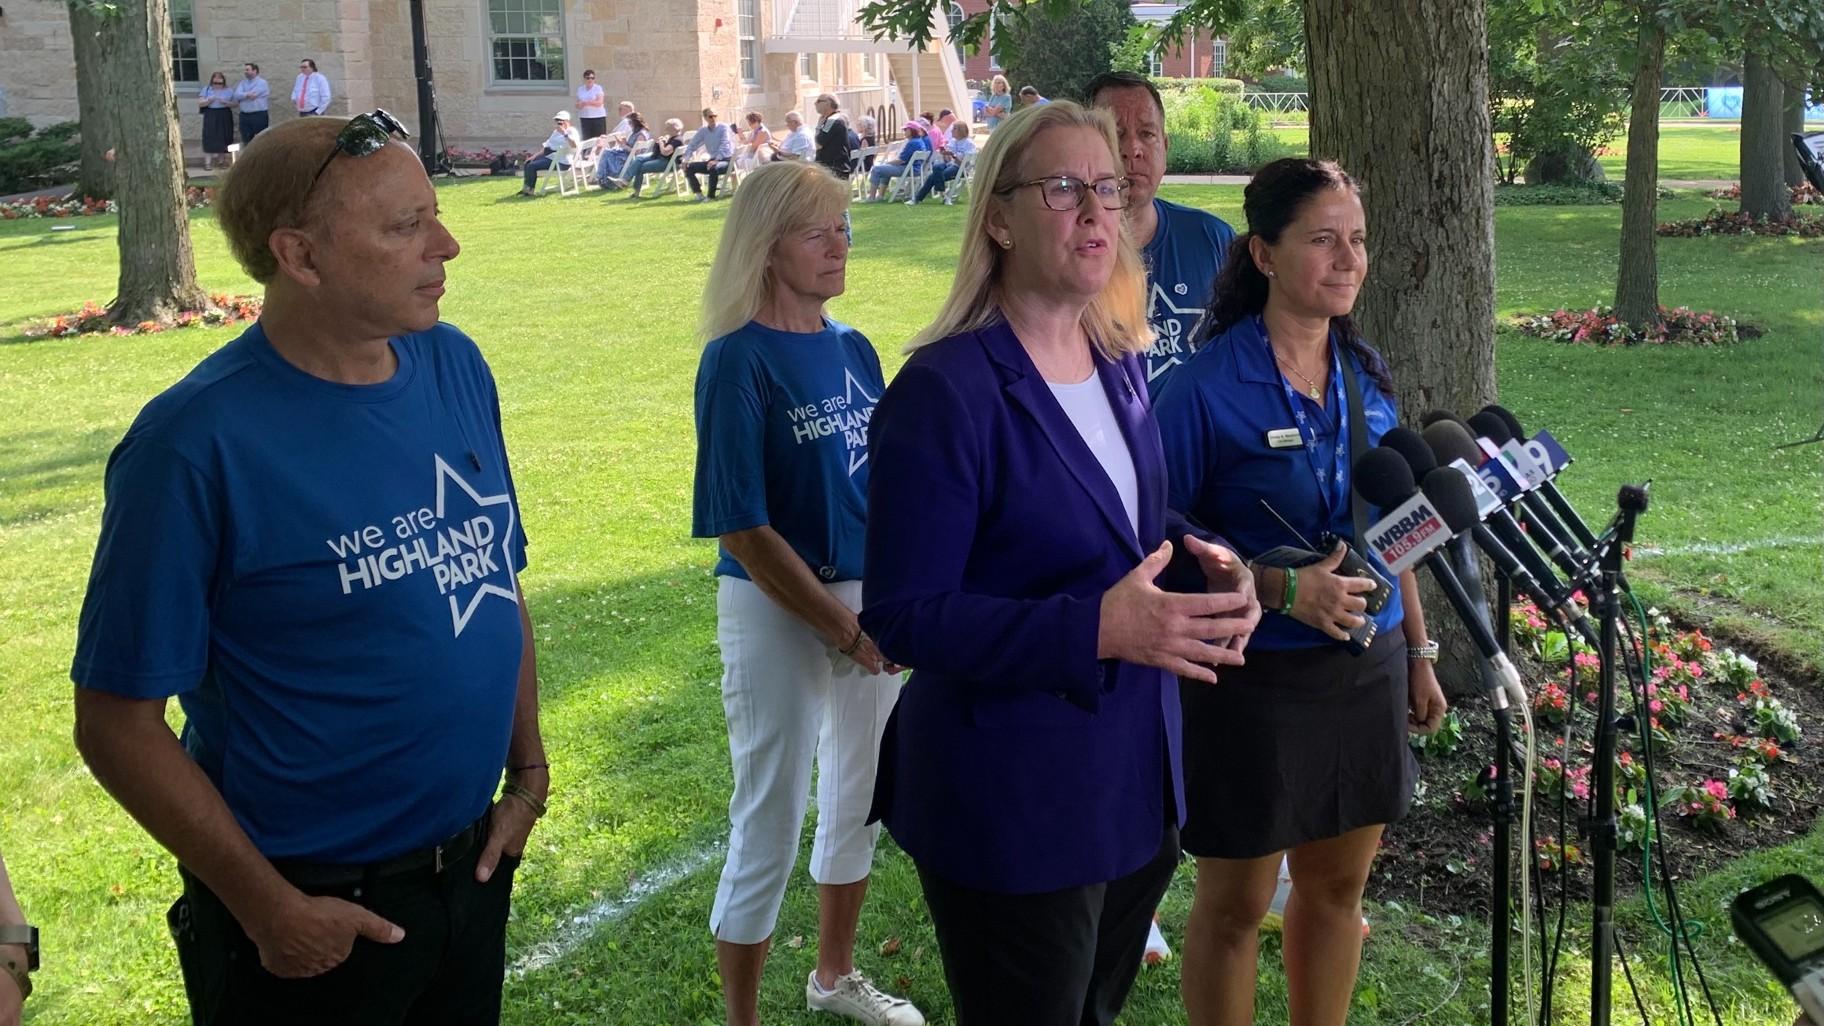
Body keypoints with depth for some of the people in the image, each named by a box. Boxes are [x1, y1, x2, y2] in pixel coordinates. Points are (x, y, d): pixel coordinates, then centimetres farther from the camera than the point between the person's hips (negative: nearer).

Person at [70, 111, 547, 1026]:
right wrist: (267, 906, -14)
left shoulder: (456, 367, -2)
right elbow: (117, 720, -16)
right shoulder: (198, 441, -20)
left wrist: (528, 769, 6)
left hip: (475, 869, 6)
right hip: (314, 910, -6)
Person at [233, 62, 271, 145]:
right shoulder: (242, 83, 14)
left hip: (259, 115, -5)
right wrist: (247, 95, -14)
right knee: (246, 140, 9)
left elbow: (253, 95, -14)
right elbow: (237, 95, -1)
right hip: (245, 116, 6)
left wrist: (242, 96, -2)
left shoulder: (262, 83, -3)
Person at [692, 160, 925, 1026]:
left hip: (870, 600, 7)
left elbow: (883, 484, 10)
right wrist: (844, 628, -18)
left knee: (860, 799, 20)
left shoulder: (852, 349, 4)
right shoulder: (738, 361, -15)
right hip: (777, 609, -7)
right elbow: (742, 529, -18)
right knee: (770, 825, 4)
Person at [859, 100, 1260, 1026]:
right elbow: (902, 617, -22)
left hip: (1138, 778, 8)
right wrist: (1097, 630, -31)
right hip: (1012, 804, -8)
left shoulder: (1119, 365, 6)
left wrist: (1202, 558, -5)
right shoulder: (942, 394, -20)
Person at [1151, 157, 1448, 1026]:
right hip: (1255, 676, -6)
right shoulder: (1208, 384, -15)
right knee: (1235, 900, 9)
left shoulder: (1365, 372, 4)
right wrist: (1279, 588, -25)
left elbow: (1390, 528, 13)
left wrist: (1418, 650, 13)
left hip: (1367, 667, 6)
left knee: (1338, 883, 18)